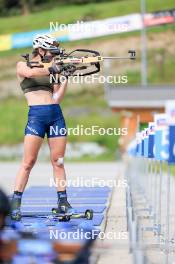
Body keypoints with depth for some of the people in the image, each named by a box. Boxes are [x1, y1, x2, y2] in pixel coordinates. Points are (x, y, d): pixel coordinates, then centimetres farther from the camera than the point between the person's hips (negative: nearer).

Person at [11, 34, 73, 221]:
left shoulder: (49, 71, 17)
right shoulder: (22, 65, 6)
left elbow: (57, 98, 10)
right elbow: (30, 73, -18)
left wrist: (66, 78, 1)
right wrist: (53, 69, -13)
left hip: (56, 115, 5)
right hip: (36, 115, -5)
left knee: (58, 161, 4)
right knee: (28, 161, -8)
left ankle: (63, 202, 8)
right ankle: (15, 204, -4)